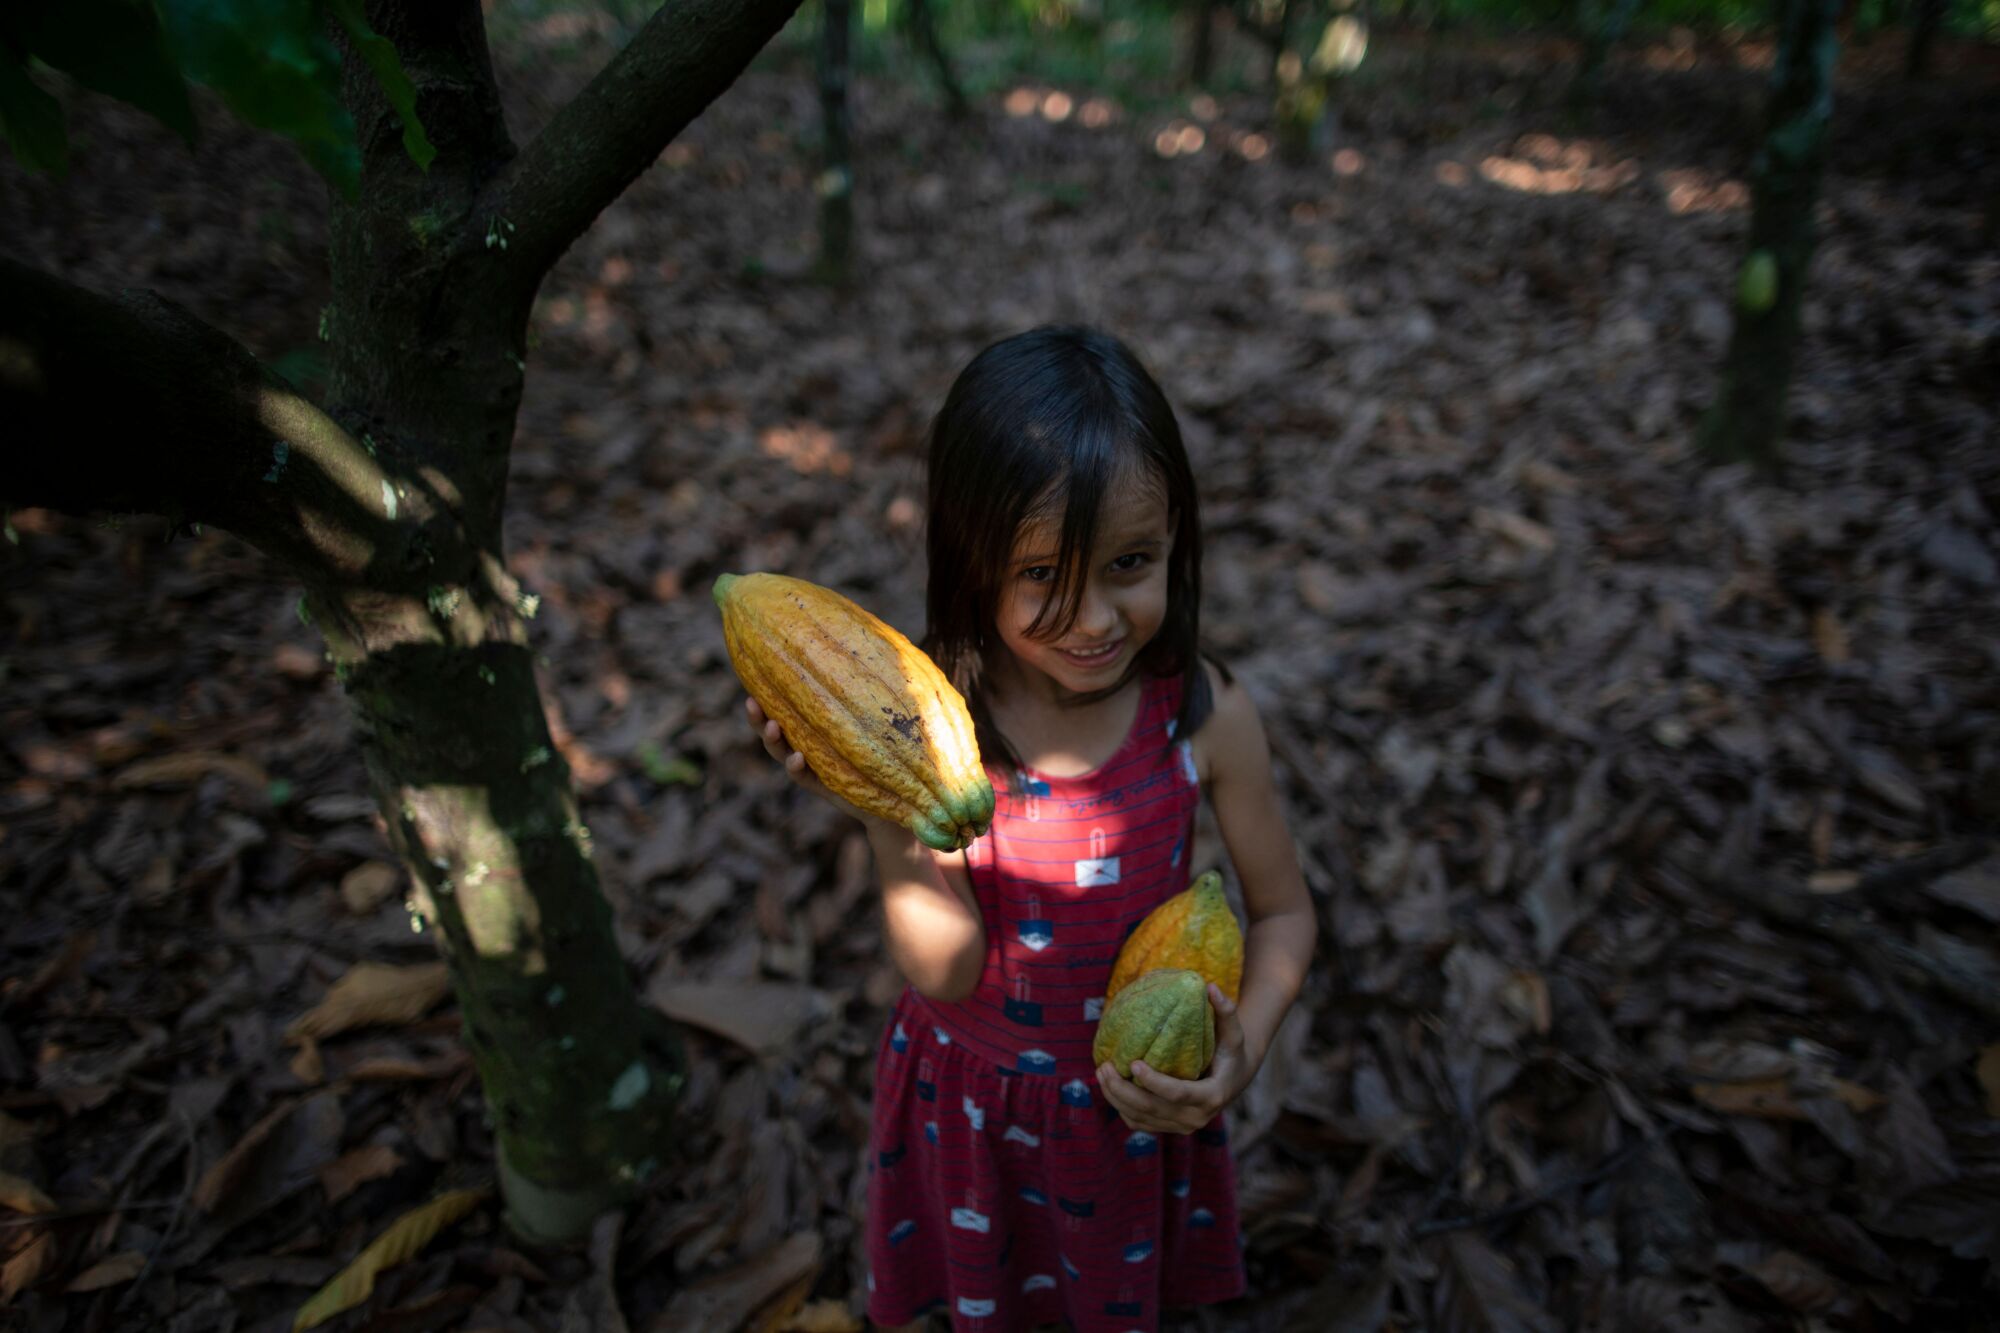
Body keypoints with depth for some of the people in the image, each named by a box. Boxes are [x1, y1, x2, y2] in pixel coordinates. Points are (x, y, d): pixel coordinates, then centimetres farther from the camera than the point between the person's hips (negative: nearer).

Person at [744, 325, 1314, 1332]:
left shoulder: (1207, 718, -22)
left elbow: (1281, 909, -8)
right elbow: (945, 973, -25)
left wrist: (1245, 1045, -25)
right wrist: (884, 813, -40)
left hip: (1136, 1097, 1)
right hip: (971, 1096, 0)